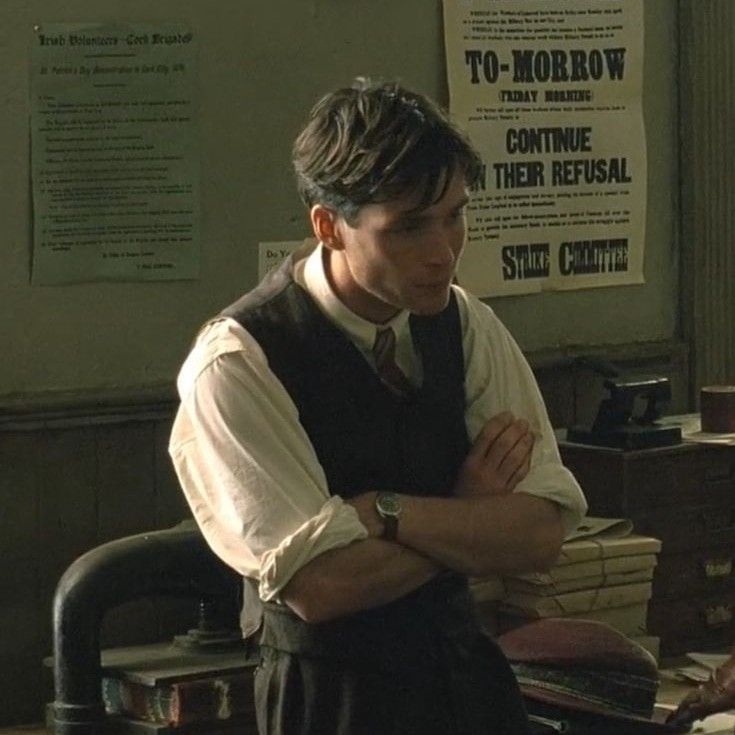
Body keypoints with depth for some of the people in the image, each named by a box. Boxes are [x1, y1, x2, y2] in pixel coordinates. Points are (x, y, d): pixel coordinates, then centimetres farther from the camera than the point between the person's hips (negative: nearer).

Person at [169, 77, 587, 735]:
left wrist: (384, 511, -22)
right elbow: (318, 584, -25)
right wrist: (470, 517, -14)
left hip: (472, 677, 5)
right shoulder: (237, 364, -19)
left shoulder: (466, 325, -2)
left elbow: (543, 532, -10)